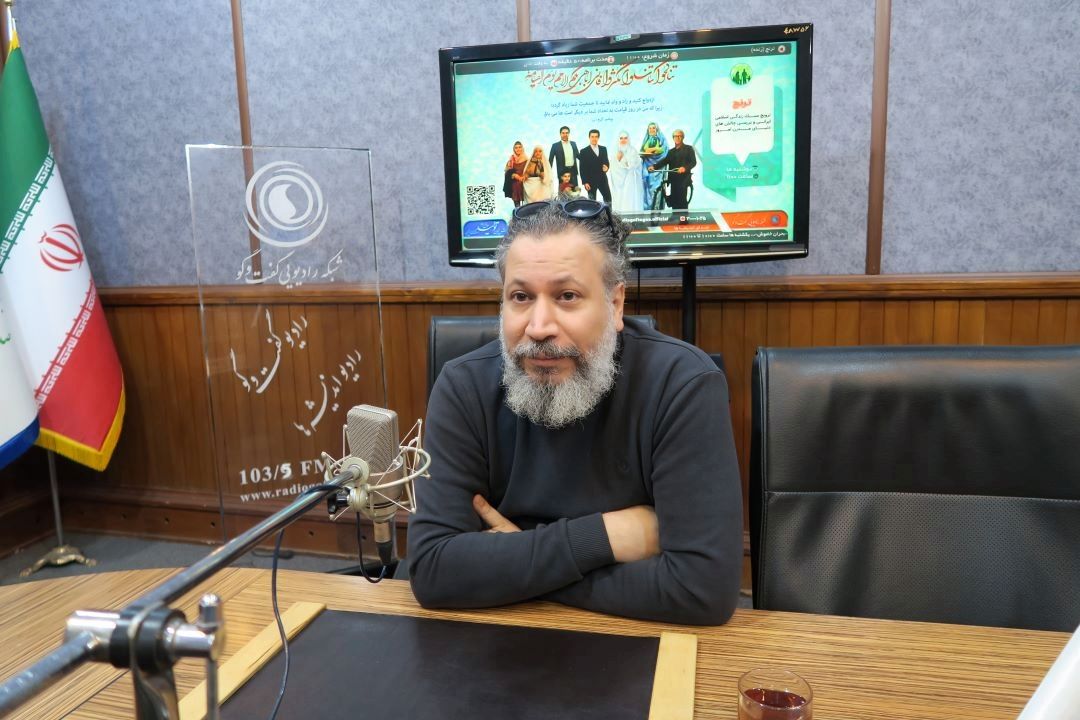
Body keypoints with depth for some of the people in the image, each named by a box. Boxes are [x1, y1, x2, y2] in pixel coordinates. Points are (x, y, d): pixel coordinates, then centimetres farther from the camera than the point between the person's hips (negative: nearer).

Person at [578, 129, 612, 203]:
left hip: (602, 179, 4)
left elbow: (606, 162, 16)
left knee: (608, 199, 4)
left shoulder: (603, 149, 9)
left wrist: (606, 167, -10)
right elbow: (582, 169, -5)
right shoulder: (584, 152, -4)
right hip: (591, 181, -4)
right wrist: (585, 182, -12)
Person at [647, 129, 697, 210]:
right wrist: (654, 166, -11)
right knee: (674, 201, 3)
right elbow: (664, 161, 9)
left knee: (682, 200, -14)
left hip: (683, 178, -5)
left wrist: (685, 168, -25)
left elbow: (693, 162, -5)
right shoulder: (671, 151, 23)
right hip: (673, 179, 5)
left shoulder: (688, 148, 7)